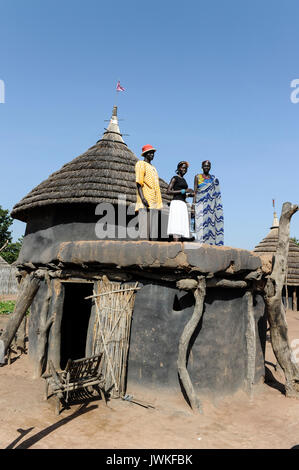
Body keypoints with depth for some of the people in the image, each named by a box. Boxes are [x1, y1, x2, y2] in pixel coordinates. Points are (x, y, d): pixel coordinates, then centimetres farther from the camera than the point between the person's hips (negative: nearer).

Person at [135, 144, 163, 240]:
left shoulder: (153, 168, 28)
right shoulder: (141, 164, 3)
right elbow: (138, 182, -9)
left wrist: (159, 202, 18)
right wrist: (142, 197, -23)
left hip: (154, 202, 8)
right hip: (145, 201, -8)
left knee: (154, 227, 3)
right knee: (145, 226, -14)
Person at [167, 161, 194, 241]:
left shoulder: (183, 180, 24)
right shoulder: (175, 178, 2)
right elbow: (168, 191, -8)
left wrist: (190, 194, 8)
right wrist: (183, 191, -12)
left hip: (183, 204, 8)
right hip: (176, 202, -8)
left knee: (182, 225, -3)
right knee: (177, 225, -18)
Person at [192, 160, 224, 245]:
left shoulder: (214, 178, 16)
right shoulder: (197, 177, 11)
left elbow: (217, 194, 15)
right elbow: (195, 191, 4)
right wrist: (194, 205, -6)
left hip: (211, 205, 2)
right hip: (200, 204, -2)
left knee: (211, 223, -5)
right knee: (201, 223, -12)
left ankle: (211, 243, -6)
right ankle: (201, 244, -15)